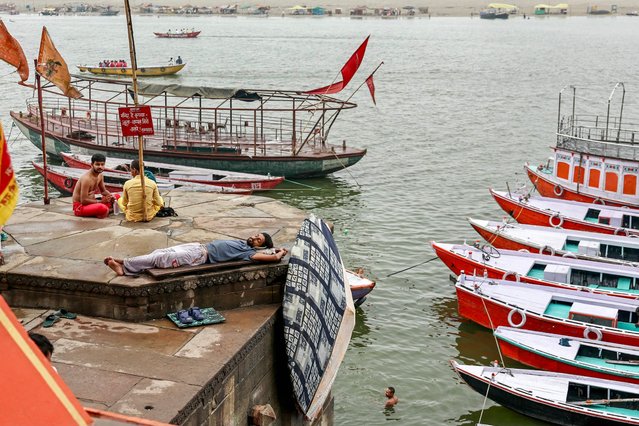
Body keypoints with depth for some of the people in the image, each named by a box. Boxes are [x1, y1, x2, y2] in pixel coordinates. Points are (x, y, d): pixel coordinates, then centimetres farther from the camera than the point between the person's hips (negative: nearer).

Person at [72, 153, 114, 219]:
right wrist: (101, 201, -22)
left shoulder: (100, 175, 2)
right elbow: (83, 200, -26)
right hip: (80, 206, -9)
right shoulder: (86, 179, -25)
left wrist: (110, 196, -7)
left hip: (91, 203, 9)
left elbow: (104, 191, 15)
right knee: (102, 208, -36)